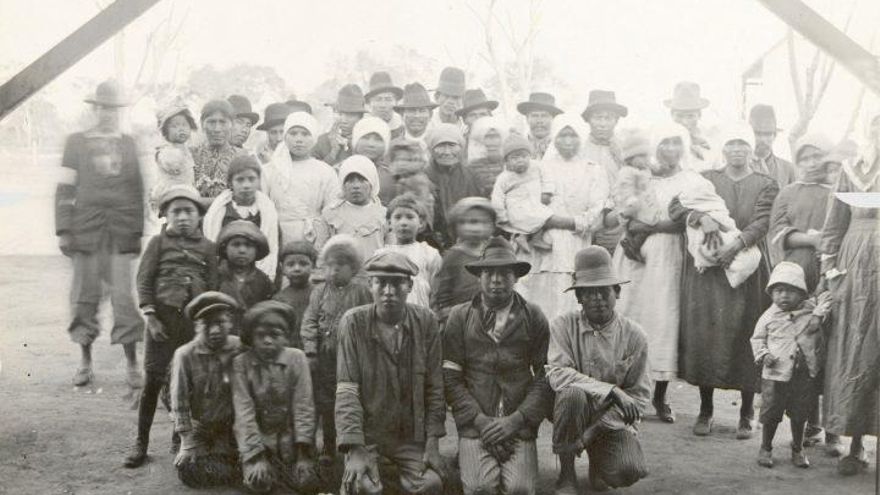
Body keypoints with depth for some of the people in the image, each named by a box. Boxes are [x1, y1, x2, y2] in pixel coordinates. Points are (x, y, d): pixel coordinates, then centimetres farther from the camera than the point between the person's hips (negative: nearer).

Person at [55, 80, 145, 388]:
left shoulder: (131, 144, 11)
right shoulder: (76, 142, 10)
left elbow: (139, 190, 11)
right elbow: (65, 189, 7)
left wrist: (139, 231, 4)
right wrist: (63, 230, -1)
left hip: (123, 230, 0)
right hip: (86, 229, 0)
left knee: (125, 296, -5)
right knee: (85, 294, 3)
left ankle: (132, 365, 1)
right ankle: (85, 362, 15)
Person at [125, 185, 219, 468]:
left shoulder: (207, 247, 8)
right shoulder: (159, 242, 4)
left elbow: (213, 286, 7)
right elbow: (144, 280, 0)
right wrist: (151, 317, -7)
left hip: (195, 318, 2)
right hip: (163, 315, -1)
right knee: (153, 379, -2)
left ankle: (181, 436, 22)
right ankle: (141, 441, 9)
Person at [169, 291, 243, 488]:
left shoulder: (241, 350, -11)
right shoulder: (185, 355, -16)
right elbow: (179, 403, -11)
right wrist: (188, 444, -13)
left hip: (231, 427, 1)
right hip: (198, 428, -1)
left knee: (230, 476, -12)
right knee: (191, 473, -16)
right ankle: (205, 455, 18)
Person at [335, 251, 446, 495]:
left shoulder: (425, 321, -1)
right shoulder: (354, 322, -7)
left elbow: (434, 386, 2)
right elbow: (346, 390, -11)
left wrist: (433, 441, -4)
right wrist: (354, 450, -18)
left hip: (412, 438, 2)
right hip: (367, 436, -2)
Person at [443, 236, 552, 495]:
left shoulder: (534, 318, 8)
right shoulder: (459, 317, 7)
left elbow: (546, 378, 3)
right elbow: (450, 378, 2)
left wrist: (516, 420, -9)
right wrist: (480, 421, -8)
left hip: (519, 426, 1)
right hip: (475, 425, 0)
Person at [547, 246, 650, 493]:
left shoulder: (634, 335, -6)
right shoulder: (563, 325, -9)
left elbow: (639, 395, -4)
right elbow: (557, 374, -22)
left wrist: (595, 430, -15)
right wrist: (611, 391, -31)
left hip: (614, 419, 1)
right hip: (575, 412, -1)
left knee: (629, 471, -25)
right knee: (572, 394, -35)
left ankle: (597, 458, 15)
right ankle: (566, 474, -12)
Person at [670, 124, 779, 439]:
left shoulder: (766, 185, 7)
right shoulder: (705, 179, 11)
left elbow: (761, 223, -7)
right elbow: (675, 206, -1)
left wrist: (736, 244, -22)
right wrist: (702, 218, -19)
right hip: (707, 271, 1)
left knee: (745, 336, -1)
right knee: (704, 333, 0)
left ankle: (746, 414, 9)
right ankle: (705, 410, 12)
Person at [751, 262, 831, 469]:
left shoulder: (809, 310, 2)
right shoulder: (769, 316, 0)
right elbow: (757, 338, 7)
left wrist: (820, 312, -14)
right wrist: (763, 354, -9)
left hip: (804, 374, 1)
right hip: (775, 373, -1)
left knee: (800, 414, 12)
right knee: (771, 413, 5)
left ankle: (798, 450, 29)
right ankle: (765, 448, 22)